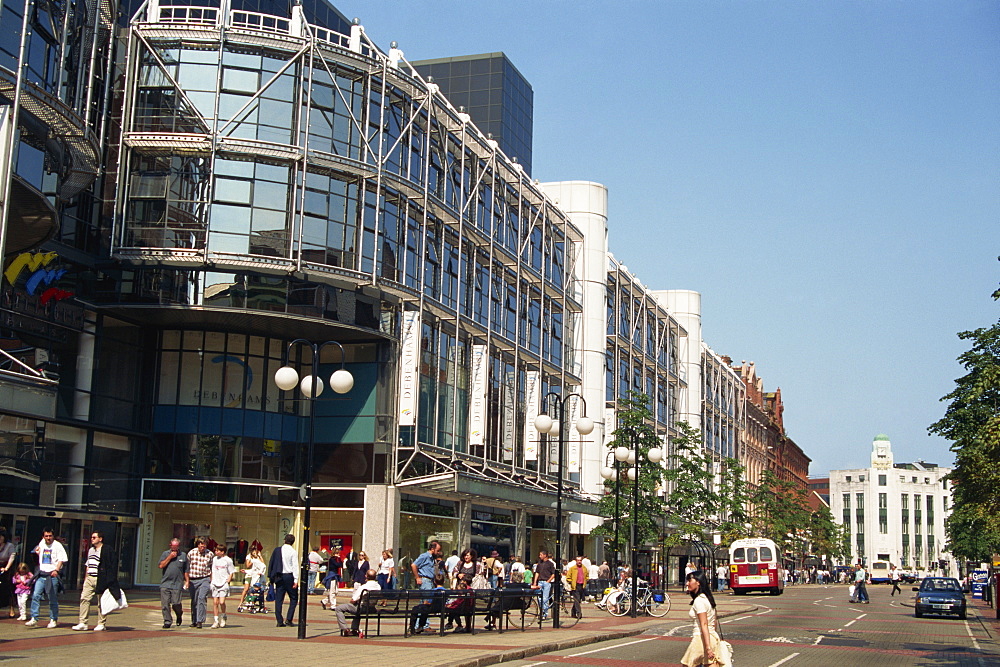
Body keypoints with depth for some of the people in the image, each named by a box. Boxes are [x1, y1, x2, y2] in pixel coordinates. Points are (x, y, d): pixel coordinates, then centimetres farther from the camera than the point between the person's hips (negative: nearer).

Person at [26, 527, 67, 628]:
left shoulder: (57, 545, -5)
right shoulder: (42, 543, 14)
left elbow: (62, 559, -11)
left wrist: (56, 570, -25)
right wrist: (37, 552, 12)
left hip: (52, 575, -5)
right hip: (41, 574, 5)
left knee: (53, 599, 1)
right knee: (35, 595, -5)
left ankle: (53, 620, 10)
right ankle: (34, 619, -1)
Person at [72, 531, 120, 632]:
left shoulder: (107, 550, -7)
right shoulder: (91, 550, 18)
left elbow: (112, 567, -10)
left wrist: (108, 581, -14)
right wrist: (86, 579, 19)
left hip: (100, 580, -7)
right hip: (90, 579, 7)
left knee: (101, 602, 0)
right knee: (84, 598, -3)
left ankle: (101, 624, 8)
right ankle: (82, 623, 0)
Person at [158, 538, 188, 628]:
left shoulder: (183, 555, 10)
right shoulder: (165, 554, 11)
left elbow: (186, 570, 13)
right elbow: (161, 566, -1)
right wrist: (170, 557, -5)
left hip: (177, 584, -1)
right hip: (165, 583, 1)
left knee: (176, 603, -6)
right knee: (165, 604, -2)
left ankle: (179, 615, 23)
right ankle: (167, 621, 8)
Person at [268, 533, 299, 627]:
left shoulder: (277, 550, 4)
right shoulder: (293, 552, -6)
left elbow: (271, 563, 6)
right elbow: (295, 566, -10)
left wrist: (271, 577, 12)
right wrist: (296, 580, -10)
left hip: (279, 577, 3)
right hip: (289, 576, -3)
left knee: (279, 599, 6)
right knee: (293, 598, 7)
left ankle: (279, 621, 2)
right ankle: (288, 619, -3)